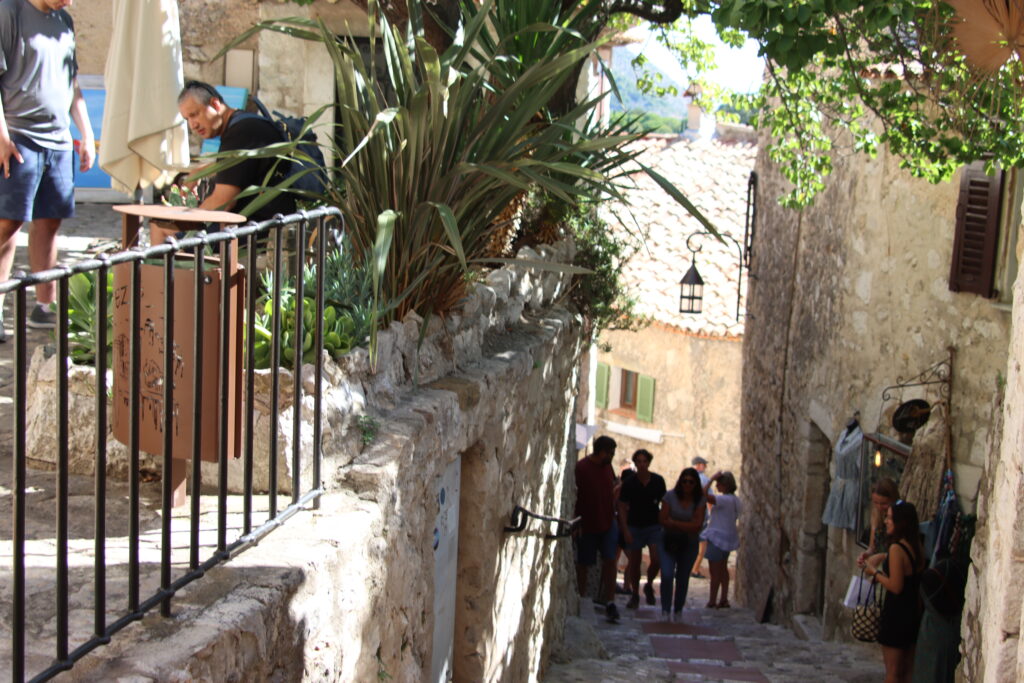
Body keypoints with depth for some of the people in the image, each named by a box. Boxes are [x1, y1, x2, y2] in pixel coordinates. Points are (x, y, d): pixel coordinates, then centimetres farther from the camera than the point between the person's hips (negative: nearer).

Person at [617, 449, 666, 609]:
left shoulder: (658, 481, -2)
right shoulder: (628, 483, -7)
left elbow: (664, 503, 9)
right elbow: (622, 507, -4)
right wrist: (625, 531, -11)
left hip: (654, 526, 1)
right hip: (634, 527, -1)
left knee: (656, 560, -12)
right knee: (635, 563, 4)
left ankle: (649, 586, 15)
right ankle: (634, 594, 19)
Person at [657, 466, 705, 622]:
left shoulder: (699, 501, -4)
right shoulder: (670, 496, -6)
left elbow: (697, 526, -12)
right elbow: (663, 520, -8)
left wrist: (674, 523, -15)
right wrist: (686, 526, -12)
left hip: (688, 544, 1)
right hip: (669, 541, -1)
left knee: (683, 578, 6)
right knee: (666, 575, -15)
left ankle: (678, 611, 21)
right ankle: (665, 611, -9)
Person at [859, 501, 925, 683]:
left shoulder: (897, 549, -20)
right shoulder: (917, 547, 5)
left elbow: (895, 586, -22)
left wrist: (874, 572, -8)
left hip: (896, 614, -8)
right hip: (914, 613, 8)